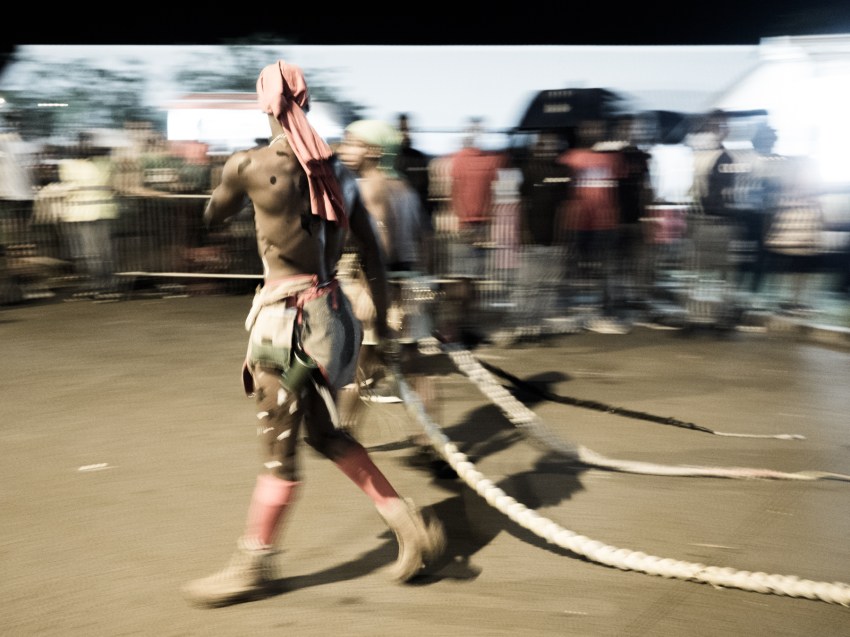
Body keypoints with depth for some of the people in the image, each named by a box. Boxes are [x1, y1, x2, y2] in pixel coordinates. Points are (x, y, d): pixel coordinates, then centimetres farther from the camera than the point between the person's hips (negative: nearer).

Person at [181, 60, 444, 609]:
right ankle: (411, 524, 21)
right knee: (325, 434, 21)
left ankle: (253, 568, 21)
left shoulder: (249, 164, -12)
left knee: (280, 452, 4)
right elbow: (373, 250, 9)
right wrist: (381, 316, 18)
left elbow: (213, 218, 8)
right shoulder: (335, 168, 6)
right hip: (331, 308, 7)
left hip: (288, 317, -7)